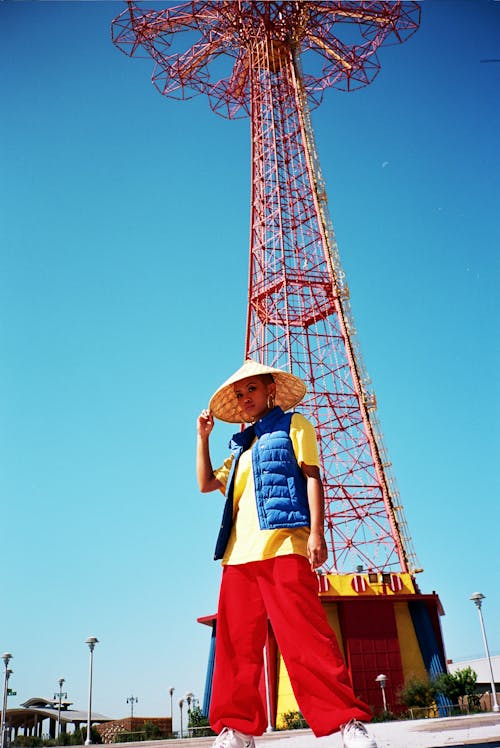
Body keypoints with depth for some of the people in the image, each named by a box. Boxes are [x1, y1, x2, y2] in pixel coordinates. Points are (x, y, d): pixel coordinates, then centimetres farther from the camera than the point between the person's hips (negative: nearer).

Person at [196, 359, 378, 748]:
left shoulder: (292, 425, 11)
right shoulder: (241, 447, 28)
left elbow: (311, 477, 1)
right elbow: (206, 483, 25)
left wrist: (316, 532, -11)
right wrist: (203, 437, 19)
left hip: (282, 545, -7)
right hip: (239, 553, 7)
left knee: (303, 635, -14)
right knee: (236, 643, 3)